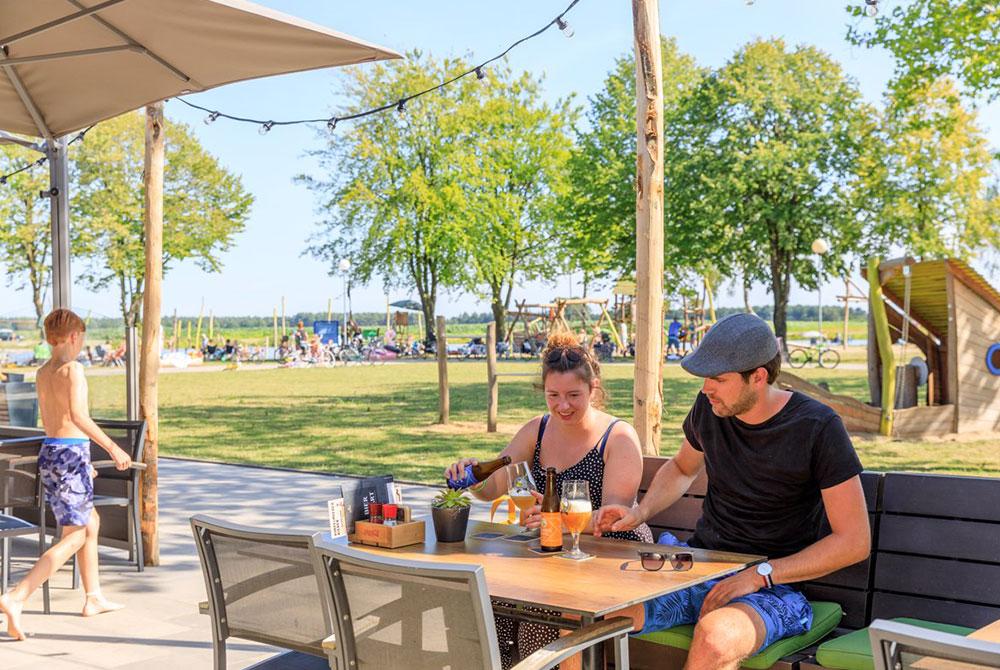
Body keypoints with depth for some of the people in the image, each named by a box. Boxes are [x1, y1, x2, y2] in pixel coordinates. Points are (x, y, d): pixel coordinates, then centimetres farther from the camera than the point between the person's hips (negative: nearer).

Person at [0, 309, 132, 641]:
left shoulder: (42, 372, 13)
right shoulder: (72, 368, -13)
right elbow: (78, 415, -26)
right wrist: (112, 447, -22)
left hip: (49, 452, 9)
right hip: (71, 454, -9)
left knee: (91, 522, 21)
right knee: (74, 537, -4)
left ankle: (93, 597, 27)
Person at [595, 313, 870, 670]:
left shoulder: (817, 427, -13)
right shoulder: (709, 407, 2)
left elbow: (855, 541, -12)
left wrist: (758, 575, -18)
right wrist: (640, 512, 5)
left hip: (772, 586, -5)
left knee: (714, 638, -40)